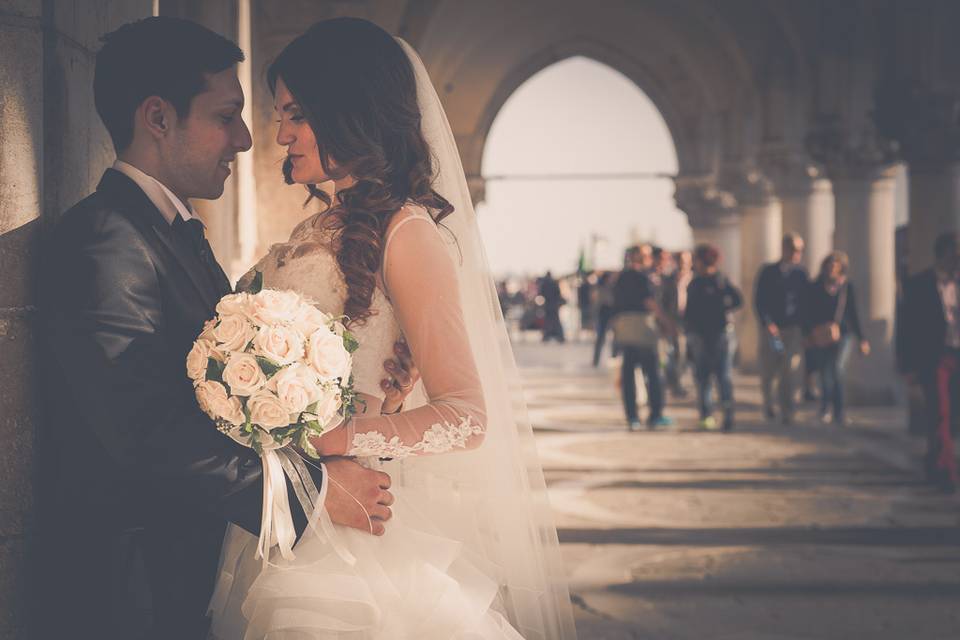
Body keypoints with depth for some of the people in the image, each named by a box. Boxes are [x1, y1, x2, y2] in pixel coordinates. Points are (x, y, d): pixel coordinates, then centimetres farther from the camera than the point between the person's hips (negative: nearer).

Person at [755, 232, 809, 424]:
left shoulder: (801, 273, 7)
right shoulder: (768, 272, 2)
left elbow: (806, 301, 9)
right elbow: (759, 301, -1)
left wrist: (803, 326, 0)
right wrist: (767, 324, -13)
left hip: (793, 330, 0)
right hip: (771, 329, 0)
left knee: (790, 371, -10)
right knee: (768, 371, 7)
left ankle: (787, 412, -6)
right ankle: (768, 404, 33)